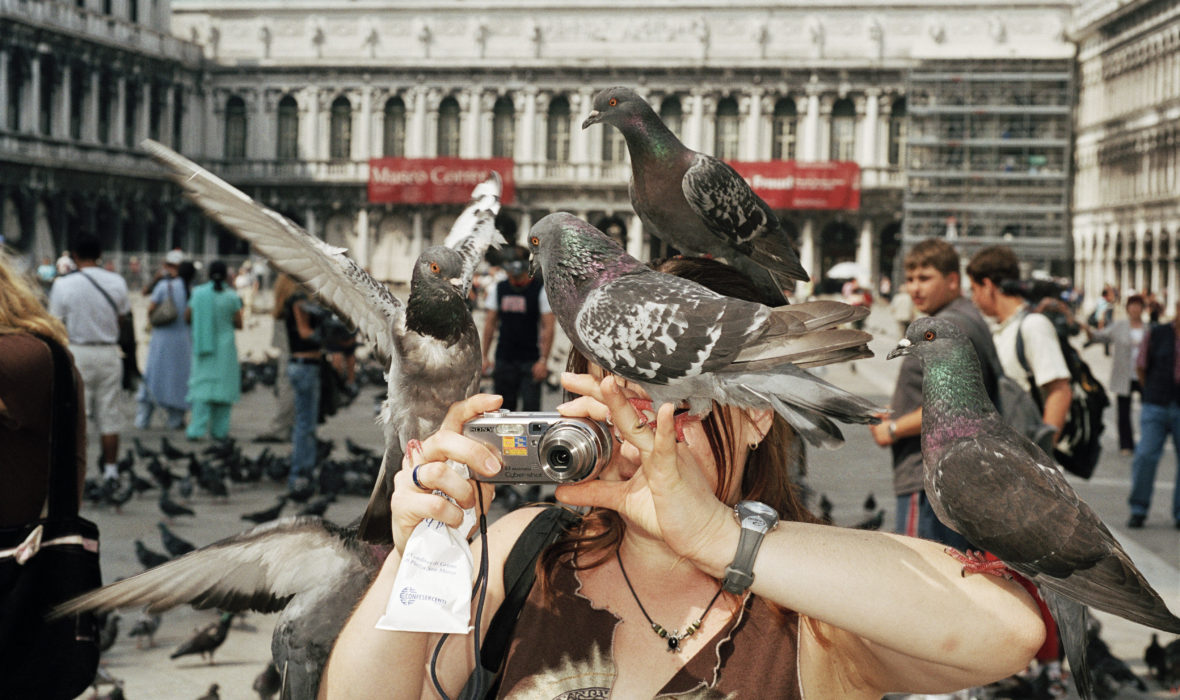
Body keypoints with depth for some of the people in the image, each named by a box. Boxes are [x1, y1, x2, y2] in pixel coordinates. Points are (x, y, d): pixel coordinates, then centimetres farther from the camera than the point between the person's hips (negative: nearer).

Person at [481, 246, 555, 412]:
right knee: (505, 407, 7)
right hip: (504, 359, 4)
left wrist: (543, 360, -15)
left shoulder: (540, 290, -4)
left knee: (530, 407, -10)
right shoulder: (497, 290, 7)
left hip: (531, 361, -4)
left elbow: (548, 328, -7)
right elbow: (490, 324, 12)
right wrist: (484, 356, 7)